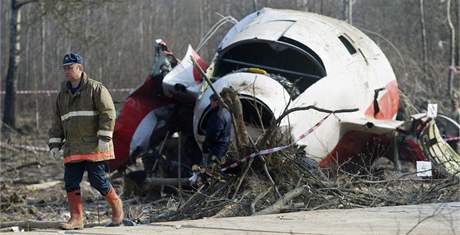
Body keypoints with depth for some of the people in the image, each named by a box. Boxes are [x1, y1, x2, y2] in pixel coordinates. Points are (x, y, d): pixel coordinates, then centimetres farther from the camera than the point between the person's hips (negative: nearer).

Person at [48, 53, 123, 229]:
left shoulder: (96, 89, -3)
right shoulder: (63, 94, 17)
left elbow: (108, 113, -9)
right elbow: (57, 122, 21)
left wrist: (104, 138, -17)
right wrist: (54, 144, 11)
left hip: (94, 147, -6)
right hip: (73, 148, 6)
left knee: (97, 180, -6)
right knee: (71, 182, -3)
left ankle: (116, 205, 17)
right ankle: (76, 218, 2)